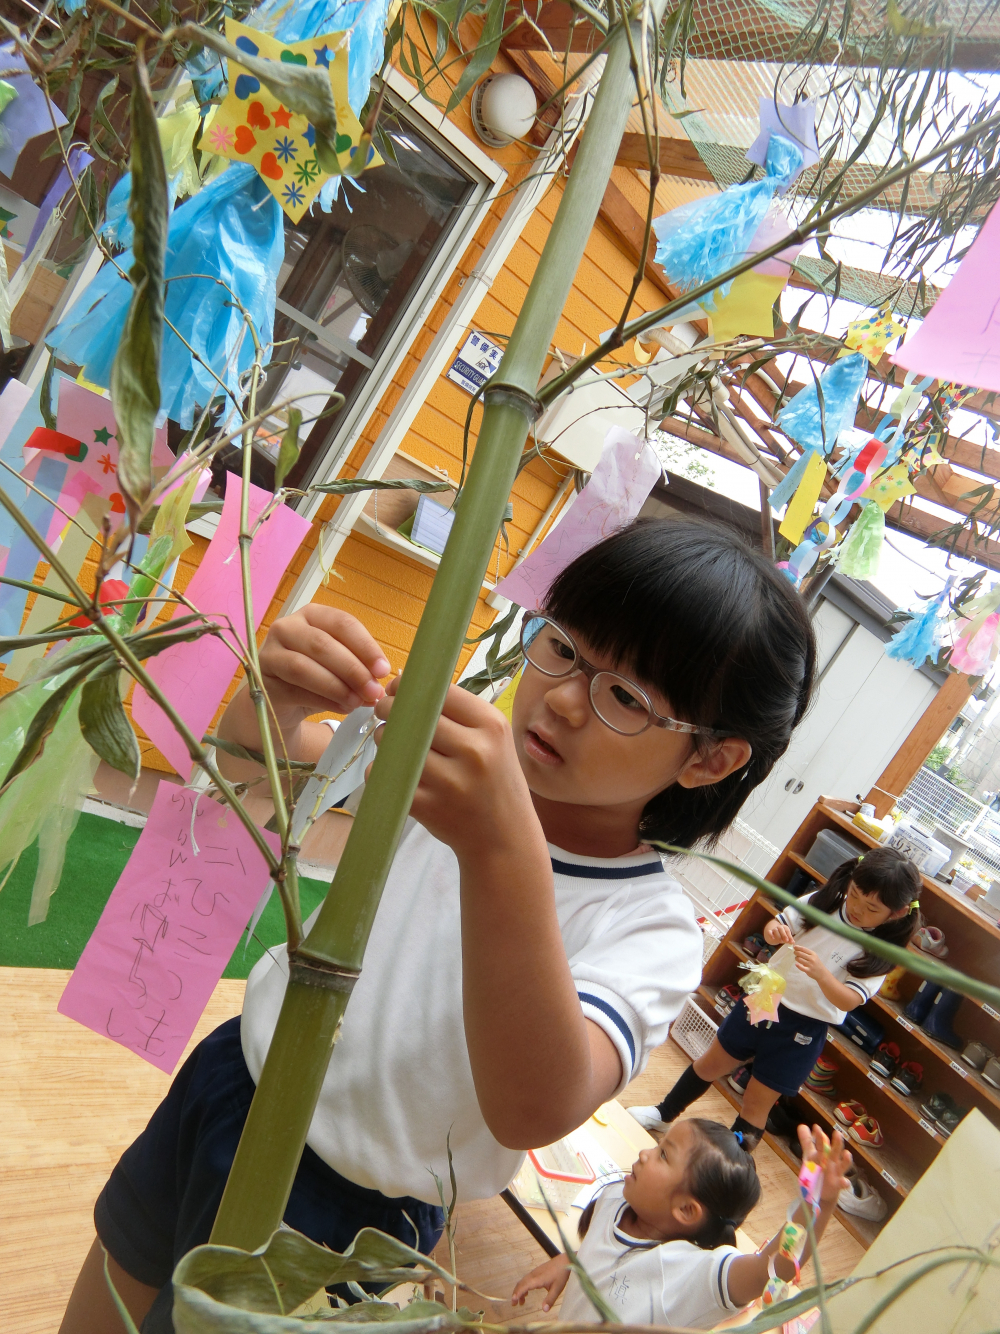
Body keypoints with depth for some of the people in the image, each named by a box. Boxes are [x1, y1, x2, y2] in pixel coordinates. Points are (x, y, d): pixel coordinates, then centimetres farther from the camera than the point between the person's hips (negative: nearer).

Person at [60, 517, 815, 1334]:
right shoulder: (466, 758, -12)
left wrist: (502, 848, -55)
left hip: (345, 1211, -4)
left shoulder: (650, 929, -25)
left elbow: (535, 1110, -42)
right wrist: (276, 698, -33)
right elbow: (253, 762, -9)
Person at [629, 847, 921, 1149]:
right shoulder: (825, 901, -10)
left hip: (802, 1030, -4)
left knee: (756, 1105, 5)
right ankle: (664, 1114, 43)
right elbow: (780, 924, -7)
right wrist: (773, 930, -31)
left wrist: (821, 973, -41)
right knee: (711, 1064, 20)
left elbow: (850, 1001, -21)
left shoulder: (882, 953, -16)